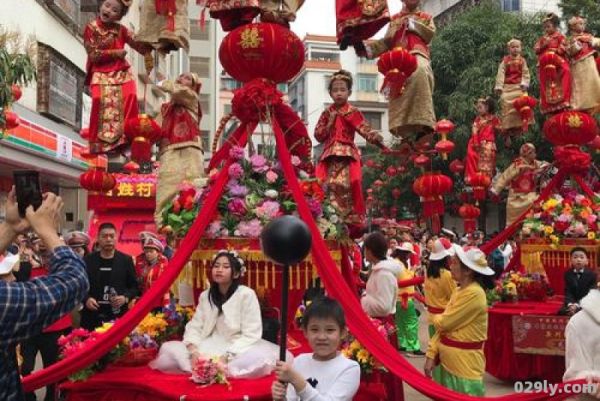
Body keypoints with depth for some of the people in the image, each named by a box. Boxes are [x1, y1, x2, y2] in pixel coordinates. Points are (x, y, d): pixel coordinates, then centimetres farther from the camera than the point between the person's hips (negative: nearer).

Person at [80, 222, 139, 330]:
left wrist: (126, 298, -10)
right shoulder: (87, 261, 7)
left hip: (118, 316, -1)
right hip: (92, 316, 1)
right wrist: (86, 299, -8)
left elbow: (134, 286, 9)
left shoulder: (126, 260, 6)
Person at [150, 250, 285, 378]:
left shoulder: (247, 294, -11)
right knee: (168, 348, -13)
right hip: (211, 348, 4)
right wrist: (193, 351, -20)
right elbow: (194, 327, 1)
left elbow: (250, 335, -15)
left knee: (258, 359, -38)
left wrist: (226, 357, -25)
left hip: (238, 349, -3)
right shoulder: (205, 296, 5)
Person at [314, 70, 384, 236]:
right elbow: (318, 136, 9)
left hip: (348, 154, -3)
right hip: (330, 155, 3)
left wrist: (374, 136, -30)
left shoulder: (353, 112, 4)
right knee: (329, 186, -6)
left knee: (345, 185, -17)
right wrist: (330, 123, -2)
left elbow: (364, 128, -10)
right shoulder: (327, 113, 13)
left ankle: (350, 222, -14)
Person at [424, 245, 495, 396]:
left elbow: (444, 322, -19)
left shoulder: (474, 294, -21)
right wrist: (431, 354, 3)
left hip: (465, 365, -9)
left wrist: (434, 317, 3)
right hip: (449, 362, 9)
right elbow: (444, 326, 10)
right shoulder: (459, 291, 9)